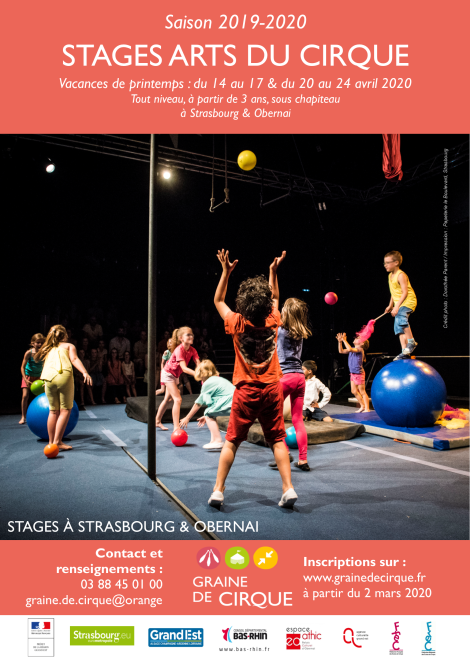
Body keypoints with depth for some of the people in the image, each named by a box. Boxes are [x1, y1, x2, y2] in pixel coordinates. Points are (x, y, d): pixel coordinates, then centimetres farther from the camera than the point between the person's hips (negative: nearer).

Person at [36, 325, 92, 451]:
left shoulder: (48, 349, 30)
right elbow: (74, 359, -1)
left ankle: (51, 442, 18)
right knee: (65, 410, 1)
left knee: (53, 411, 13)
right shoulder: (69, 346, 17)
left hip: (48, 379, 5)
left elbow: (45, 366, 27)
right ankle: (57, 441, -5)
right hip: (64, 376, -4)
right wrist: (85, 372, -13)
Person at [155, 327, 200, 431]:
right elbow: (184, 368, -36)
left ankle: (157, 422, 35)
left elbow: (198, 365, -18)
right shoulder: (179, 350, -29)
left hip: (175, 375, 8)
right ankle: (176, 427, -13)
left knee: (167, 399, 19)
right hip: (168, 374, -8)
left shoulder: (192, 350, -8)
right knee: (177, 399, -16)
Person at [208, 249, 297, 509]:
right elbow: (275, 297, 18)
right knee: (277, 440, 9)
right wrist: (274, 271, 21)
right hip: (272, 390, 2)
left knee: (231, 441, 8)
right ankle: (288, 489, 7)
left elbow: (218, 300, 8)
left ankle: (218, 490, 11)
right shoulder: (272, 321, -5)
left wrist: (226, 271, 7)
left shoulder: (238, 324, -10)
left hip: (246, 392, -1)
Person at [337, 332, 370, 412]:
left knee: (362, 392, -2)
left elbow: (349, 349, -30)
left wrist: (344, 340, -23)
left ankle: (367, 408, 6)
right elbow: (341, 351, 13)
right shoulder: (353, 349, 12)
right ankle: (362, 406, 28)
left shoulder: (360, 349, -13)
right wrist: (340, 341, 4)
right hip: (353, 373, 9)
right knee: (354, 391, 15)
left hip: (359, 374, -9)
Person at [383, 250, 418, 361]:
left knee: (400, 318, -34)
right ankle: (404, 351, 8)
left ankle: (411, 342, -20)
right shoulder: (390, 275, 11)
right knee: (398, 327, 5)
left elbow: (405, 292, -22)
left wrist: (397, 306, -28)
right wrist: (390, 305, 24)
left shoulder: (401, 275, -16)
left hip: (408, 302, -10)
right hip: (399, 304, 10)